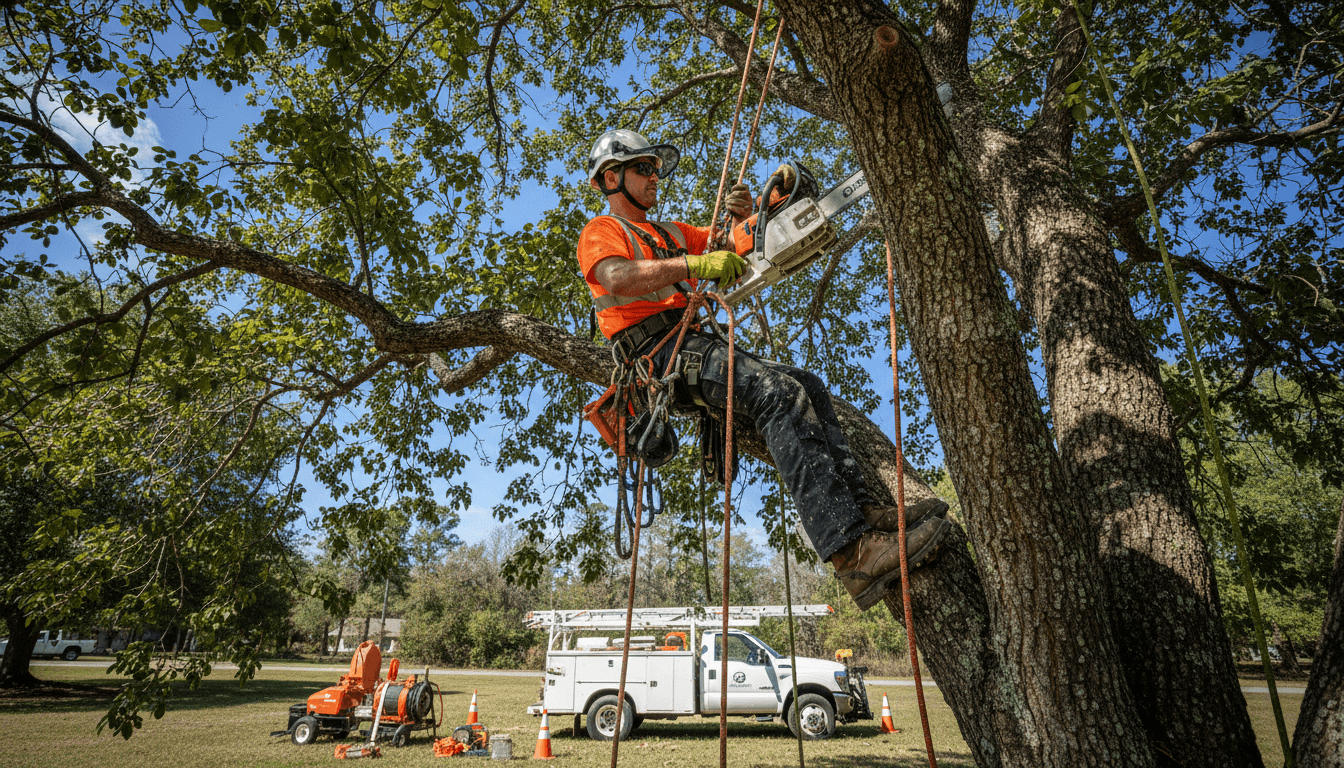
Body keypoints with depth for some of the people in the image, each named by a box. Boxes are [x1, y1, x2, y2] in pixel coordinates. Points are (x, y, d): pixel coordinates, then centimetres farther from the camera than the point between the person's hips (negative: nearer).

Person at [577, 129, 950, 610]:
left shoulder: (670, 232, 32)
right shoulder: (601, 231, 8)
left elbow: (733, 254, 29)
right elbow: (616, 278, -16)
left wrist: (742, 220, 8)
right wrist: (692, 265, -21)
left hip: (697, 346, 9)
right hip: (657, 351, -9)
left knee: (807, 387, -8)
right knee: (780, 393, -28)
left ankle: (858, 509, -18)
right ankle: (851, 552, -37)